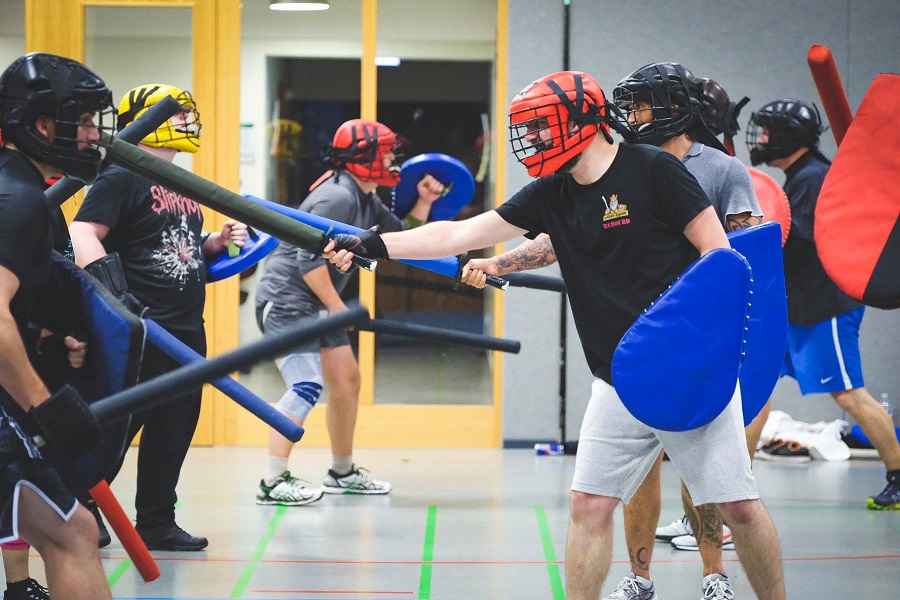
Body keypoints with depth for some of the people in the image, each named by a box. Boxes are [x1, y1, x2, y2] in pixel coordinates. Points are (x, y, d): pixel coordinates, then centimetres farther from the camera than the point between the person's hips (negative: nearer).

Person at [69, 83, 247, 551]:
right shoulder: (122, 178, -9)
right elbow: (82, 234, -19)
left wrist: (218, 242, 9)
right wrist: (111, 287, -31)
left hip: (187, 330, 9)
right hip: (140, 329, -9)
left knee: (174, 426, 10)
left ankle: (156, 522, 17)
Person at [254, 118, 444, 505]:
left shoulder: (364, 201, 12)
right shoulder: (337, 196, -19)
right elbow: (309, 260, -25)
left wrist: (423, 205, 5)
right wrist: (338, 307, -17)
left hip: (317, 304, 11)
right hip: (285, 299, -11)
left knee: (346, 381, 15)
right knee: (306, 387, -19)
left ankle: (343, 473, 30)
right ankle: (273, 483, -21)